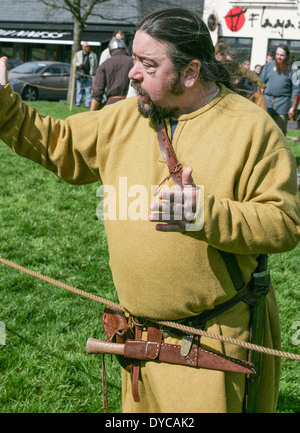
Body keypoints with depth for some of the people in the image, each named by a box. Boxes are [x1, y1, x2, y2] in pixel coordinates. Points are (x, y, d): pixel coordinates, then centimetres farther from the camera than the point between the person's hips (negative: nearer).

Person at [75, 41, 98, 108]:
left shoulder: (93, 55, 8)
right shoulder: (78, 54, 10)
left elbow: (95, 65, 10)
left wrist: (93, 73, 2)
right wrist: (78, 64, -10)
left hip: (89, 75, -1)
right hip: (80, 74, 1)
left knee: (88, 90, -3)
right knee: (79, 89, 2)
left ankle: (88, 104, -1)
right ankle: (78, 103, 8)